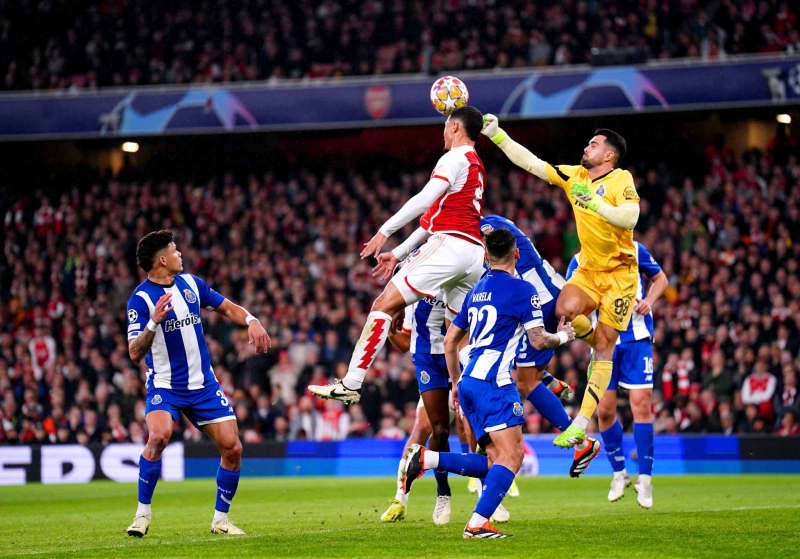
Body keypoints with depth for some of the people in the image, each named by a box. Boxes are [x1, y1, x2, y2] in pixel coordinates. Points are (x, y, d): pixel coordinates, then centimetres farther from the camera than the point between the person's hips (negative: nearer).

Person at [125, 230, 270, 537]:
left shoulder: (191, 283, 4)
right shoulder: (140, 299, -12)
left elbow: (227, 308, 16)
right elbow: (135, 353, -19)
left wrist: (251, 321, -3)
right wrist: (153, 323, -35)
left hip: (204, 385, 5)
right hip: (164, 385, -5)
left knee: (232, 448, -3)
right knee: (159, 435, -30)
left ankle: (220, 518, 15)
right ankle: (143, 513, -15)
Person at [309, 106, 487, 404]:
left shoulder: (455, 159, -1)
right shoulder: (476, 166, 27)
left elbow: (425, 199, -16)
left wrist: (385, 231, -16)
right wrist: (398, 253, 28)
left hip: (448, 245, -9)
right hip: (474, 254, 9)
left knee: (384, 304, -10)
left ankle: (350, 384, -16)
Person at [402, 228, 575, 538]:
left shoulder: (476, 291, 20)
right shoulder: (522, 289, -3)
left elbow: (450, 341, 22)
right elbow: (538, 340, -6)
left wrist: (456, 382, 32)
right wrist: (563, 336, 14)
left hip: (469, 384, 8)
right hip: (493, 383, -8)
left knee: (494, 461, 8)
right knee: (511, 456, -11)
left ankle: (426, 458, -5)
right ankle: (478, 524, -22)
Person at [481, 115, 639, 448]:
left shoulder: (620, 179, -11)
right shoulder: (574, 177, 6)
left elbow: (630, 217, -25)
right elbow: (531, 163, 7)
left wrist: (593, 203, -29)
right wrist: (497, 135, 2)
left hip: (619, 274, -5)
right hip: (588, 271, 5)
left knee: (604, 348, -5)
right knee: (565, 309, -26)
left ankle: (580, 425, -4)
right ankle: (597, 343, 9)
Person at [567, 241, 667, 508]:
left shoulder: (634, 250, 0)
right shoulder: (580, 261, 2)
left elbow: (660, 278, 12)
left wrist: (649, 301, -7)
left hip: (637, 338, -2)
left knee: (641, 404, -10)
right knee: (605, 410, 1)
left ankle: (644, 479, -3)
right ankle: (619, 473, 22)